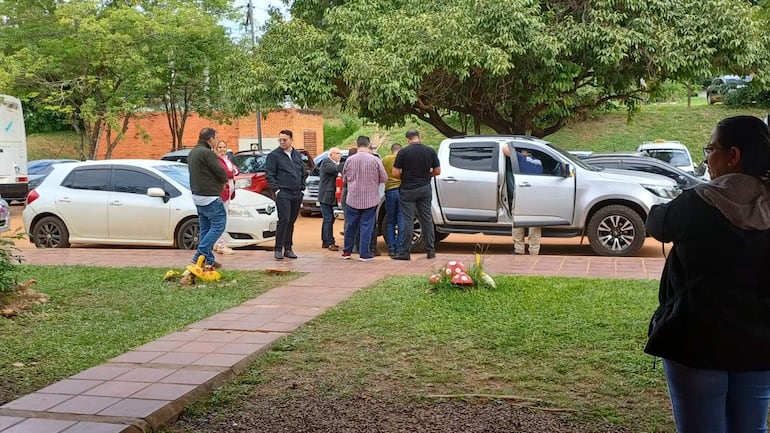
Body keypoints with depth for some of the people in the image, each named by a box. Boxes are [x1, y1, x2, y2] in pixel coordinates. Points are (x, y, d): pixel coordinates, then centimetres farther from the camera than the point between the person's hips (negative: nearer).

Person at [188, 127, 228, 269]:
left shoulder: (192, 153, 15)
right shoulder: (207, 153, -16)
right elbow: (222, 174, -16)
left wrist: (220, 181, 10)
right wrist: (224, 181, 8)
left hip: (197, 196, 10)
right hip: (210, 196, -10)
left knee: (205, 228, 12)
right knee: (218, 225, -6)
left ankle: (208, 260, 14)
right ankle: (200, 255, -11)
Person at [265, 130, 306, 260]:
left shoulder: (297, 155, 15)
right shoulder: (273, 155, -2)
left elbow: (303, 173, 22)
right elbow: (269, 175, -4)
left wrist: (302, 187, 12)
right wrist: (276, 189, -11)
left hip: (297, 195, 5)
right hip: (283, 193, -5)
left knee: (291, 222, 8)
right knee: (284, 220, -13)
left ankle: (288, 249, 15)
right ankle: (278, 249, -6)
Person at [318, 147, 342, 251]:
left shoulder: (332, 164, 17)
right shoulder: (326, 163, -15)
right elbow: (337, 168, -31)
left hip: (329, 196, 10)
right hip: (326, 196, -10)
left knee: (328, 219, 14)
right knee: (329, 219, -9)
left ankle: (325, 242, 21)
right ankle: (330, 243, -8)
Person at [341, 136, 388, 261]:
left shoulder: (349, 160, -5)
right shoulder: (375, 160, -11)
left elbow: (344, 179, 6)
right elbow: (384, 178, -5)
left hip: (353, 199, 2)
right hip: (370, 199, -2)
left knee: (350, 225, 13)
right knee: (366, 226, 3)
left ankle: (346, 251, 22)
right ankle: (364, 254, 4)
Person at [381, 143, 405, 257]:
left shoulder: (385, 160, 4)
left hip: (390, 191, 1)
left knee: (390, 221, 10)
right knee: (401, 221, 2)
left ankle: (391, 249, 8)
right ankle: (399, 248, 0)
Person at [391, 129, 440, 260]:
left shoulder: (403, 152, -9)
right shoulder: (430, 151, 0)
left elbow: (395, 173, -10)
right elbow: (437, 171, 5)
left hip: (408, 190, -3)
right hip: (425, 189, 3)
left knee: (408, 221, 0)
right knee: (427, 219, 11)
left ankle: (405, 252, 2)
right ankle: (431, 250, 15)